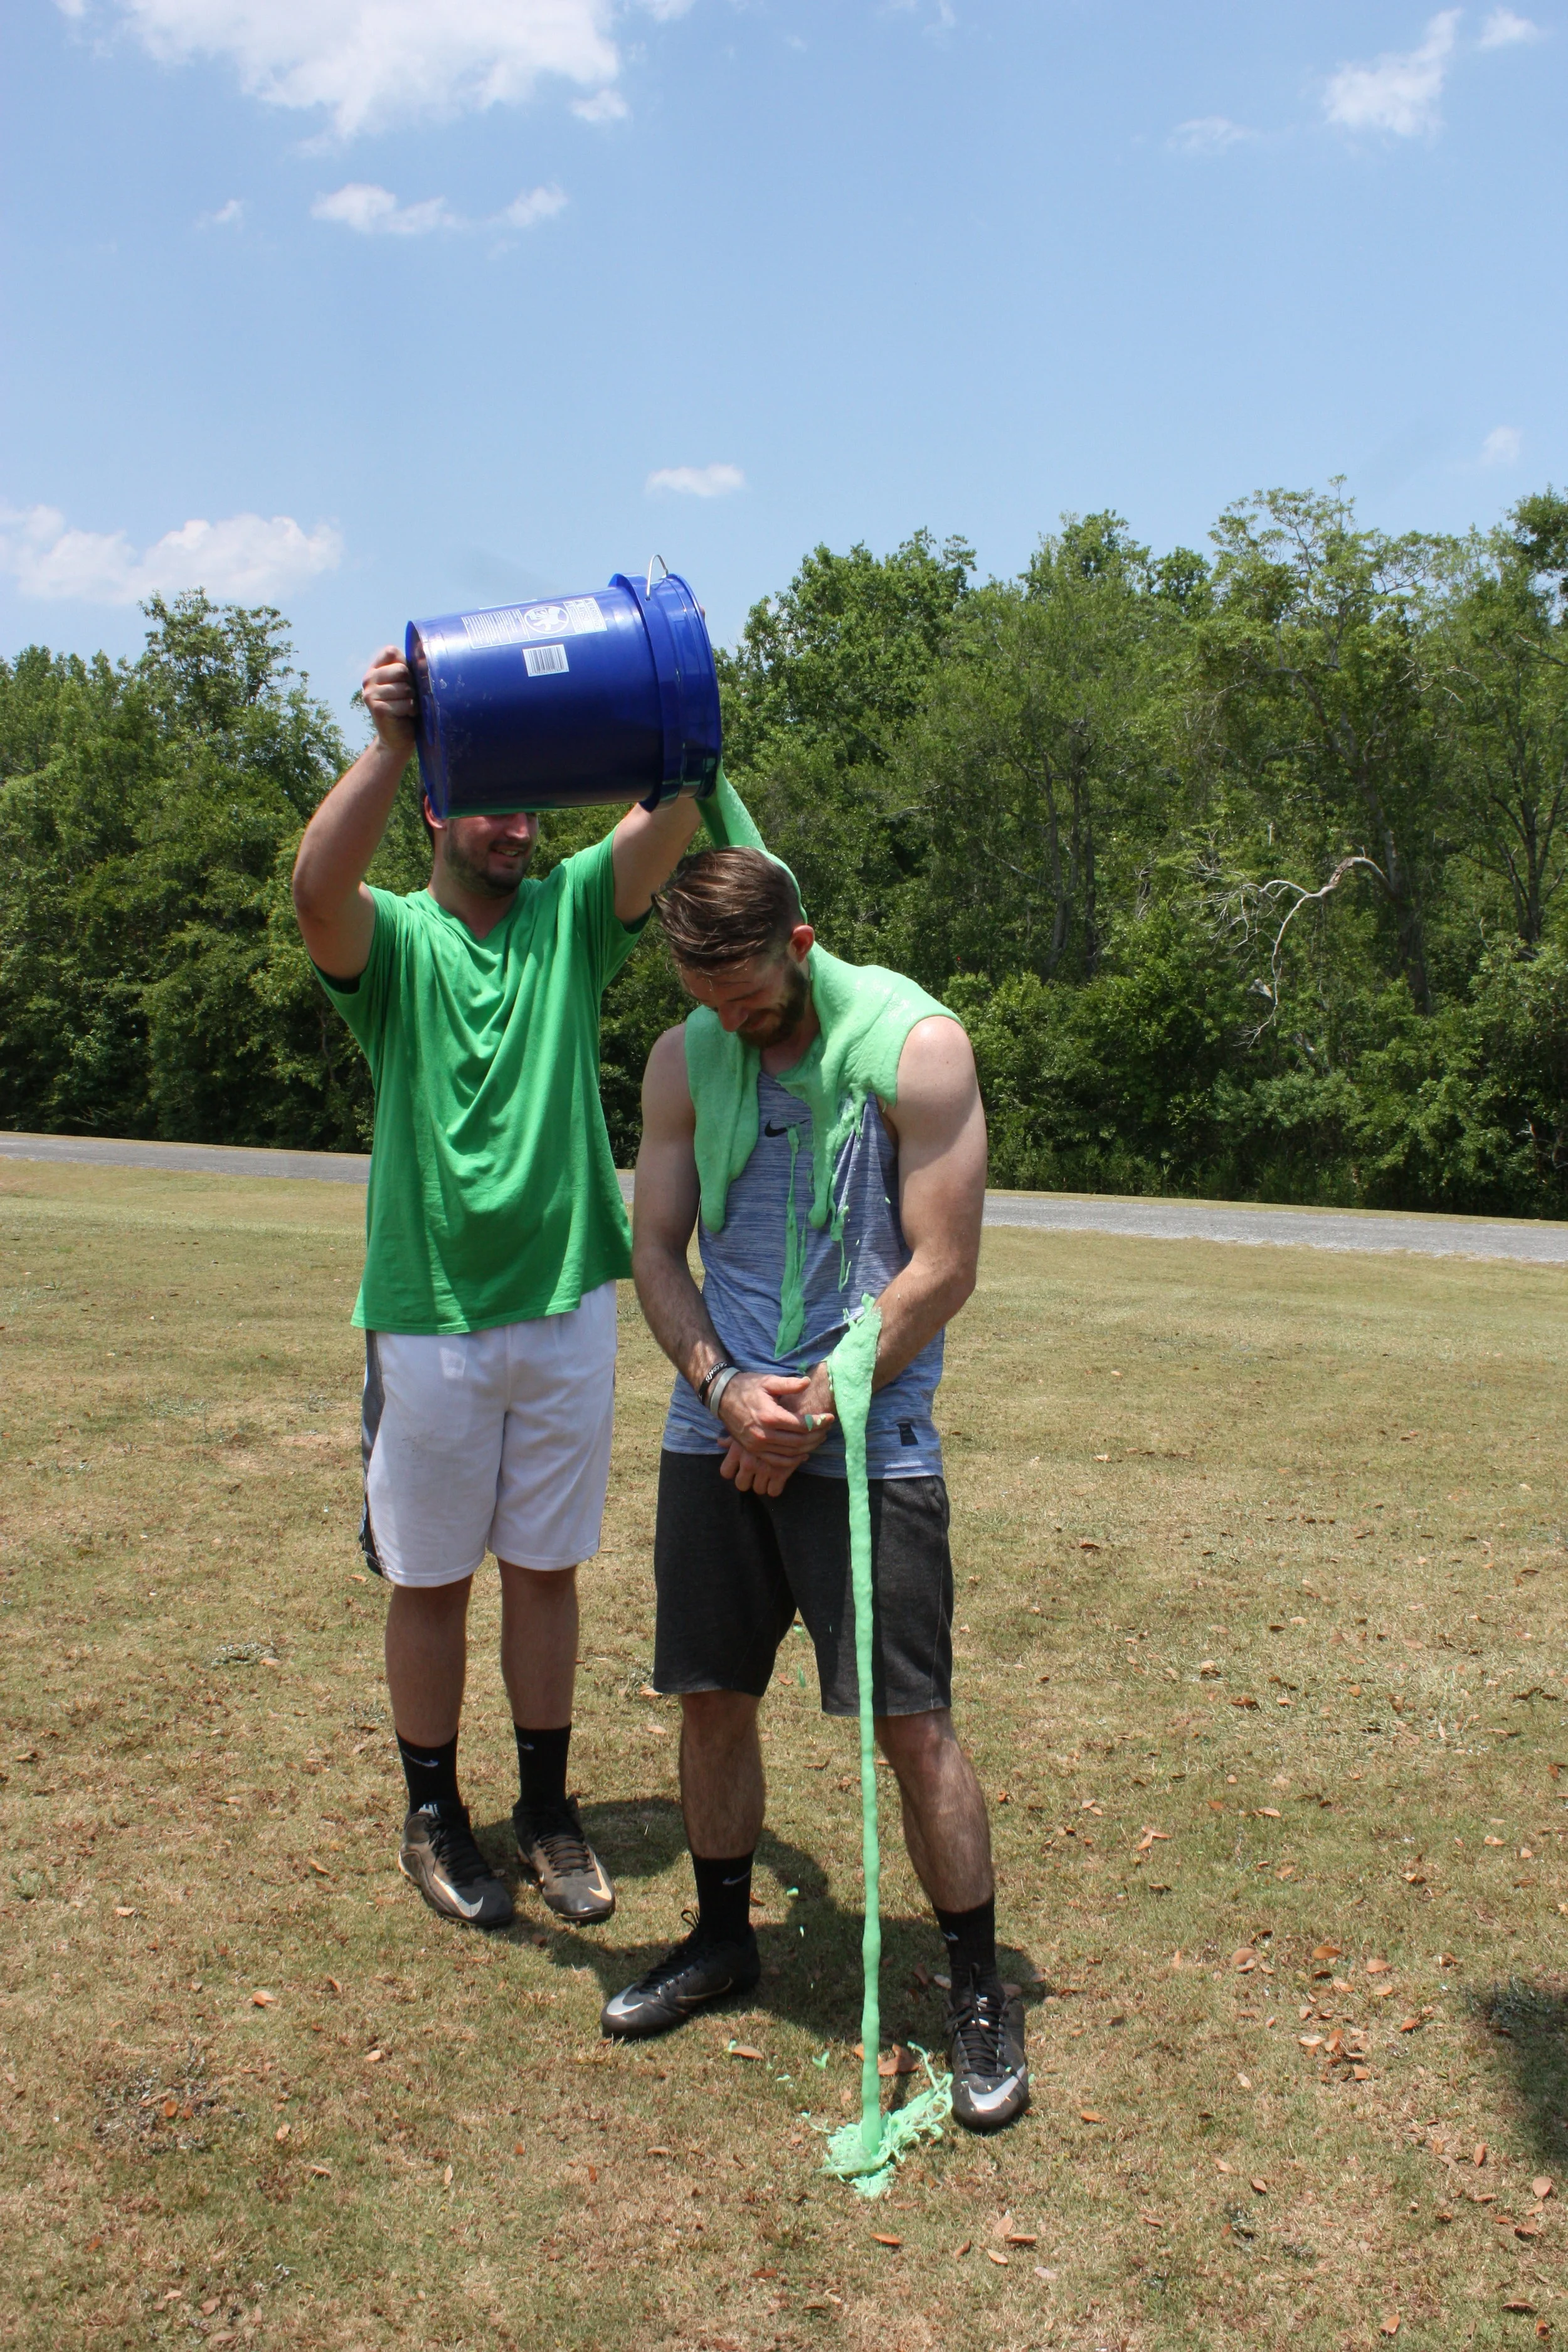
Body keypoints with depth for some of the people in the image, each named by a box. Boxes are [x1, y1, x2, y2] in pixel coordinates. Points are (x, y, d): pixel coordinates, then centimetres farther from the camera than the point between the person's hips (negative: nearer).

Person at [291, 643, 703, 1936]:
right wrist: (390, 744, -36)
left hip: (568, 1307, 2)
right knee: (432, 1577, 11)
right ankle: (434, 1816, 28)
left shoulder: (570, 915, 5)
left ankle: (548, 1810, 29)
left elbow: (674, 819, -10)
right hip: (429, 1317, -2)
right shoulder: (392, 939, -3)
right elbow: (317, 884, -26)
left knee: (547, 1569, 13)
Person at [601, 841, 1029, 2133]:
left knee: (913, 1721, -2)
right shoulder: (685, 1059, 5)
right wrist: (723, 1385, -8)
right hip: (716, 1430, 5)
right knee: (712, 1695, 13)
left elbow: (942, 1269, -11)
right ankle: (724, 1937, 35)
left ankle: (981, 1993, 16)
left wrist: (811, 1410, -11)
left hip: (868, 1442, -5)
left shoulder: (917, 1045, -10)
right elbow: (655, 1249, 8)